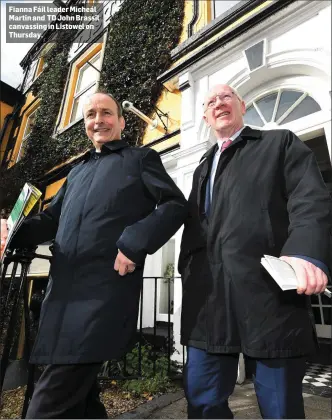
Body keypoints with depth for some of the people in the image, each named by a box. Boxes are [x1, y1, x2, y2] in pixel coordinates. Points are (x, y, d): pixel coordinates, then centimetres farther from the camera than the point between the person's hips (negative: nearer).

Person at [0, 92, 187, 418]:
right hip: (63, 293, 7)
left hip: (104, 294, -6)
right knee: (78, 392, 16)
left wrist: (134, 243, -18)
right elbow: (52, 219, 22)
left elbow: (175, 204, -4)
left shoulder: (141, 159, 7)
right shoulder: (77, 172, 25)